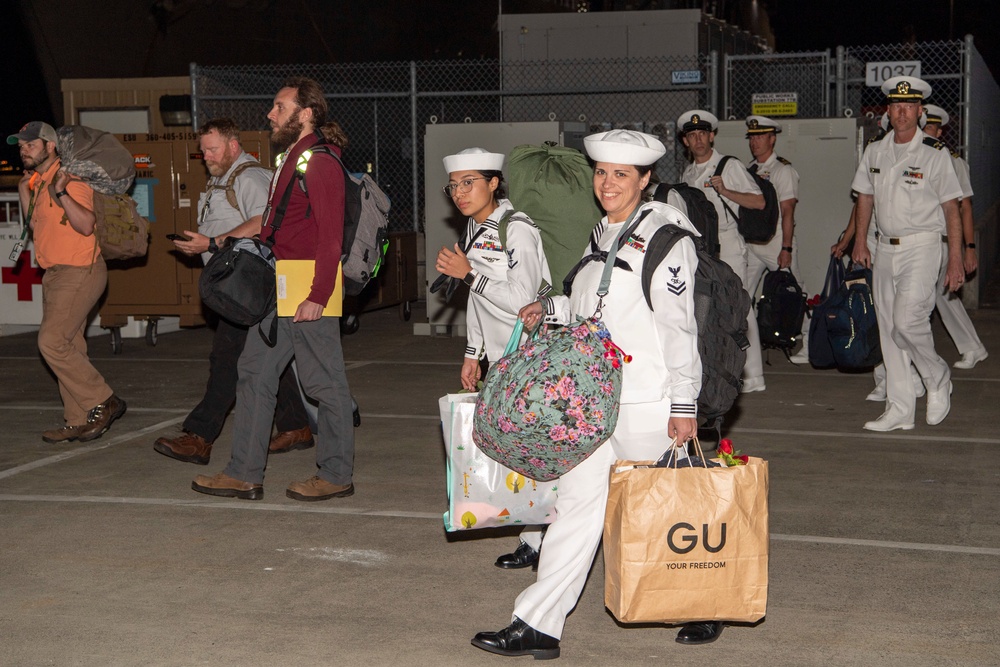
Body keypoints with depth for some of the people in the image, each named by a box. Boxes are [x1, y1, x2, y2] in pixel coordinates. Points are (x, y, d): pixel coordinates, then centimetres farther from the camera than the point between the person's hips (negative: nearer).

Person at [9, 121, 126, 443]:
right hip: (57, 274, 10)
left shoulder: (69, 179, -14)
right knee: (67, 346, 10)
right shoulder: (38, 183, 15)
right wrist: (24, 192, 17)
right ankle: (78, 422, 15)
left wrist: (61, 193, -33)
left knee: (52, 341, -15)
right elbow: (35, 227, 25)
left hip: (79, 273, -10)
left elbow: (86, 225, -25)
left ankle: (103, 402, -6)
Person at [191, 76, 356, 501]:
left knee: (324, 381, 0)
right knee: (255, 373, 10)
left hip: (309, 288, -10)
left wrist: (318, 295, -24)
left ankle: (336, 475, 10)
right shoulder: (289, 158, 17)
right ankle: (244, 475, 15)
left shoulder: (320, 163, -13)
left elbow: (330, 236, -19)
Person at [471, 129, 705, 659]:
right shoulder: (600, 236, 14)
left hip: (647, 403, -7)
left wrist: (684, 405, -14)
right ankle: (537, 626, 7)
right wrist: (550, 310, 9)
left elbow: (679, 328, -12)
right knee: (577, 503, 5)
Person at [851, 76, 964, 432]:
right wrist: (859, 242, 10)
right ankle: (899, 410, 11)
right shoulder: (875, 152, 8)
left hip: (922, 246, -5)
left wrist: (955, 260, -7)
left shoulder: (935, 154, -5)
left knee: (906, 320, -18)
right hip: (885, 247, 5)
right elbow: (865, 198, 18)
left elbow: (951, 209, -4)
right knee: (887, 328, 4)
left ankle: (938, 379, 10)